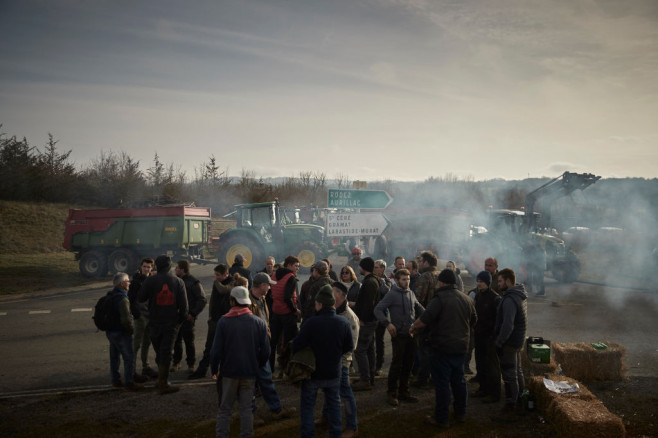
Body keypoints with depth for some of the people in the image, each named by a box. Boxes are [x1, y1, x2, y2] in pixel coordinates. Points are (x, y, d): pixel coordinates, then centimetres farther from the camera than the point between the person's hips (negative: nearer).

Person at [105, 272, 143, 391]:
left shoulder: (110, 295, 8)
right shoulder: (123, 299, -22)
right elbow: (126, 319, -27)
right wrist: (131, 329, -11)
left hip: (110, 331, 10)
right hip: (121, 333, -10)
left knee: (114, 357, 18)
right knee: (129, 358, -1)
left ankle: (115, 380, 27)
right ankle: (129, 383, 3)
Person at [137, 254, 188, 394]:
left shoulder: (151, 280, -9)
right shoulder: (178, 282, -3)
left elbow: (140, 298, -1)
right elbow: (183, 305, -3)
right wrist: (180, 320, 8)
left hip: (155, 323, 0)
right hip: (172, 323, 0)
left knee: (159, 351, 15)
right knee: (166, 352, 2)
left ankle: (162, 379, 27)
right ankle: (163, 384, 3)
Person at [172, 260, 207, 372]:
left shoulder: (194, 282, -10)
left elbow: (202, 300, -11)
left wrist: (193, 314, -14)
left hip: (187, 317, -6)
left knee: (189, 341, 1)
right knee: (176, 340, 11)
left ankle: (191, 364, 13)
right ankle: (176, 362, 24)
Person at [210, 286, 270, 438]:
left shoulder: (224, 321, -11)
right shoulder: (259, 322, -4)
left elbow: (216, 350, -10)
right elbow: (265, 351, -1)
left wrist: (214, 369, 4)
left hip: (228, 372, -1)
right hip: (250, 373, 2)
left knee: (224, 409, 12)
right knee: (247, 409, 11)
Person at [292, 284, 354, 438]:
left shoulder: (311, 323, -23)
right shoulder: (343, 322, -10)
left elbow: (296, 346, -19)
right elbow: (349, 347, -1)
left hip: (312, 373, -3)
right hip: (334, 373, 4)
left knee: (307, 406, 13)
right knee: (334, 404, 22)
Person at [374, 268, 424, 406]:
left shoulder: (410, 293, 11)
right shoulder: (392, 294, -8)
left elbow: (419, 308, 23)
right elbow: (378, 309, -12)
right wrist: (387, 323, -23)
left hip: (411, 334, 6)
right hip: (399, 334, -6)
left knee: (408, 364, 11)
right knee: (397, 364, -4)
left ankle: (403, 392, 23)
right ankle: (392, 394, 7)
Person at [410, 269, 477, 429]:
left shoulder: (440, 298, -16)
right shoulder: (466, 299, 9)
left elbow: (425, 319, -22)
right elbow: (473, 321, 21)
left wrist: (413, 327, -4)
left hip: (442, 348, -7)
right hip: (460, 346, 7)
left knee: (442, 383, -1)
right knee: (459, 380, 18)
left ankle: (441, 419, 5)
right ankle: (460, 413, 29)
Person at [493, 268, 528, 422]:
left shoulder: (510, 300, -23)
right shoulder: (521, 296, 9)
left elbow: (507, 325, -29)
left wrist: (499, 341, -17)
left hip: (509, 342, -10)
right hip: (518, 340, 10)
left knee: (509, 376, -4)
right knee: (517, 372, 21)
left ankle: (509, 410, 2)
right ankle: (520, 402, 34)